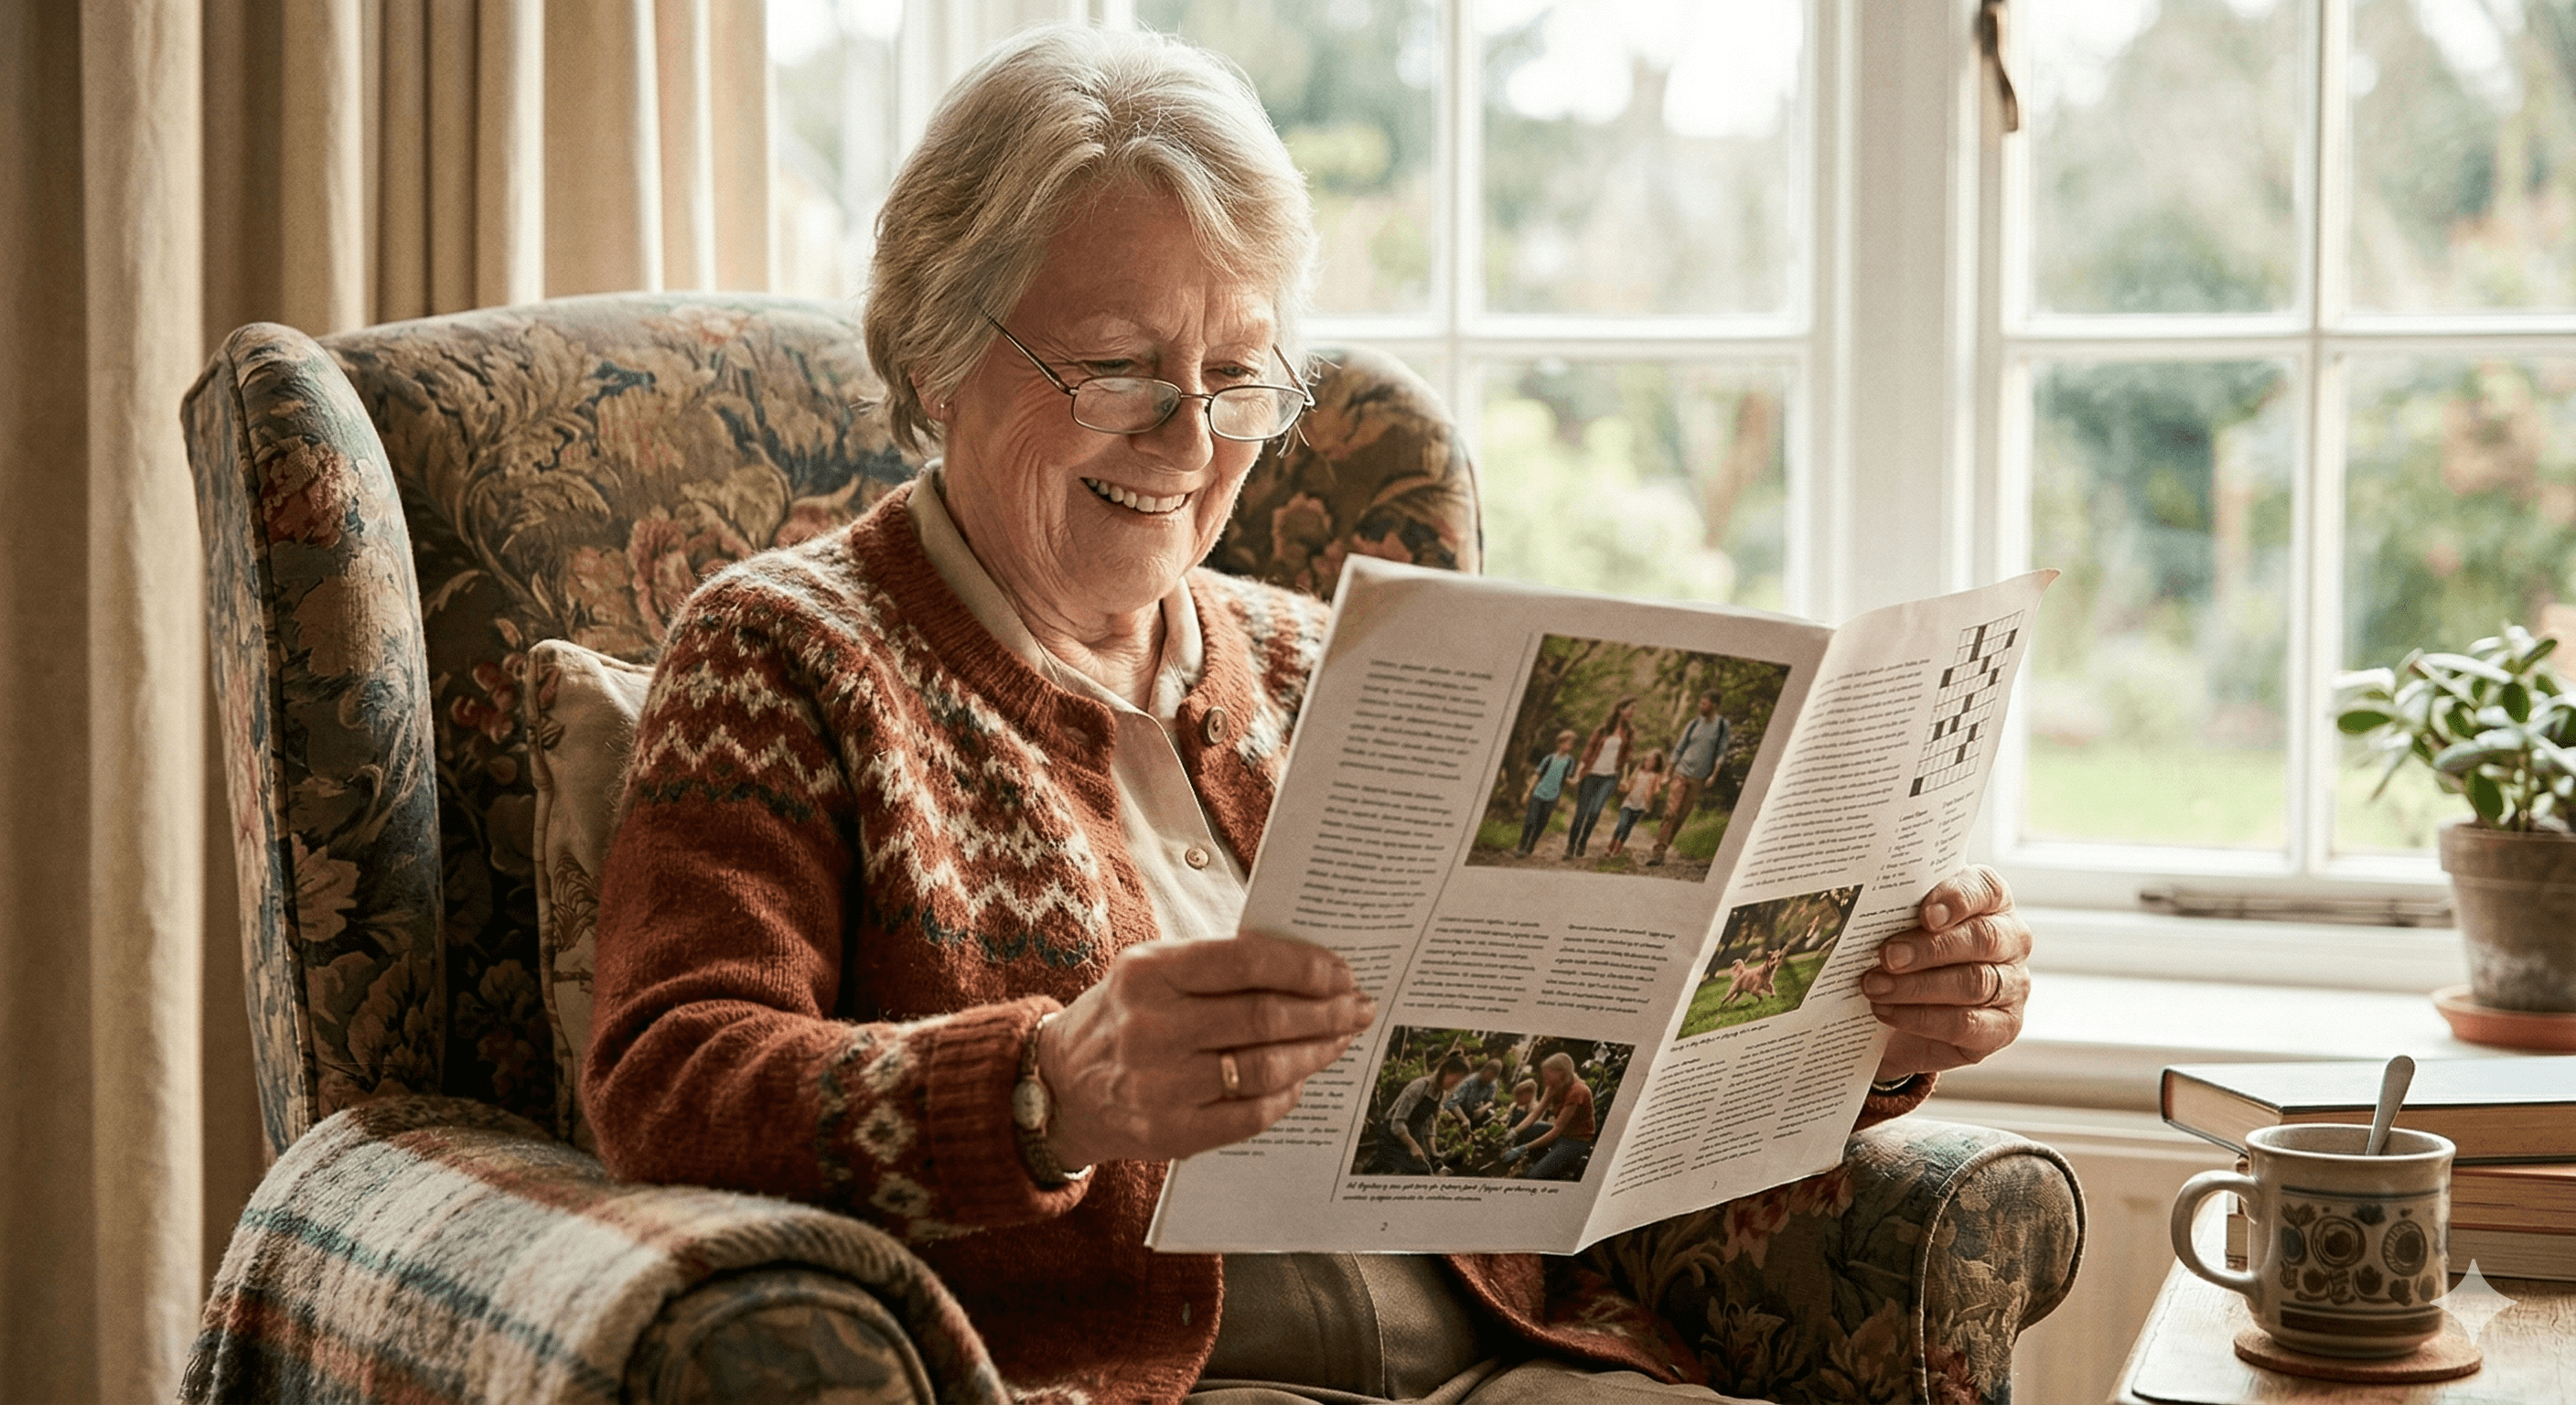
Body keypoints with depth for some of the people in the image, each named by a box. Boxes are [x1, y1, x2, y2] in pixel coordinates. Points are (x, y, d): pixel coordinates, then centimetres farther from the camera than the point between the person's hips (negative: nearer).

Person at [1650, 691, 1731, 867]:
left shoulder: (1722, 726, 2)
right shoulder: (1693, 724, 8)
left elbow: (1721, 753, -1)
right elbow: (1679, 749, 12)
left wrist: (1714, 775, -12)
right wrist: (1668, 773, 10)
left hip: (1699, 779, -1)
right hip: (1682, 773, 1)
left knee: (1681, 817, 0)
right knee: (1670, 813, -13)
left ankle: (1662, 850, 8)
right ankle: (1658, 850, -16)